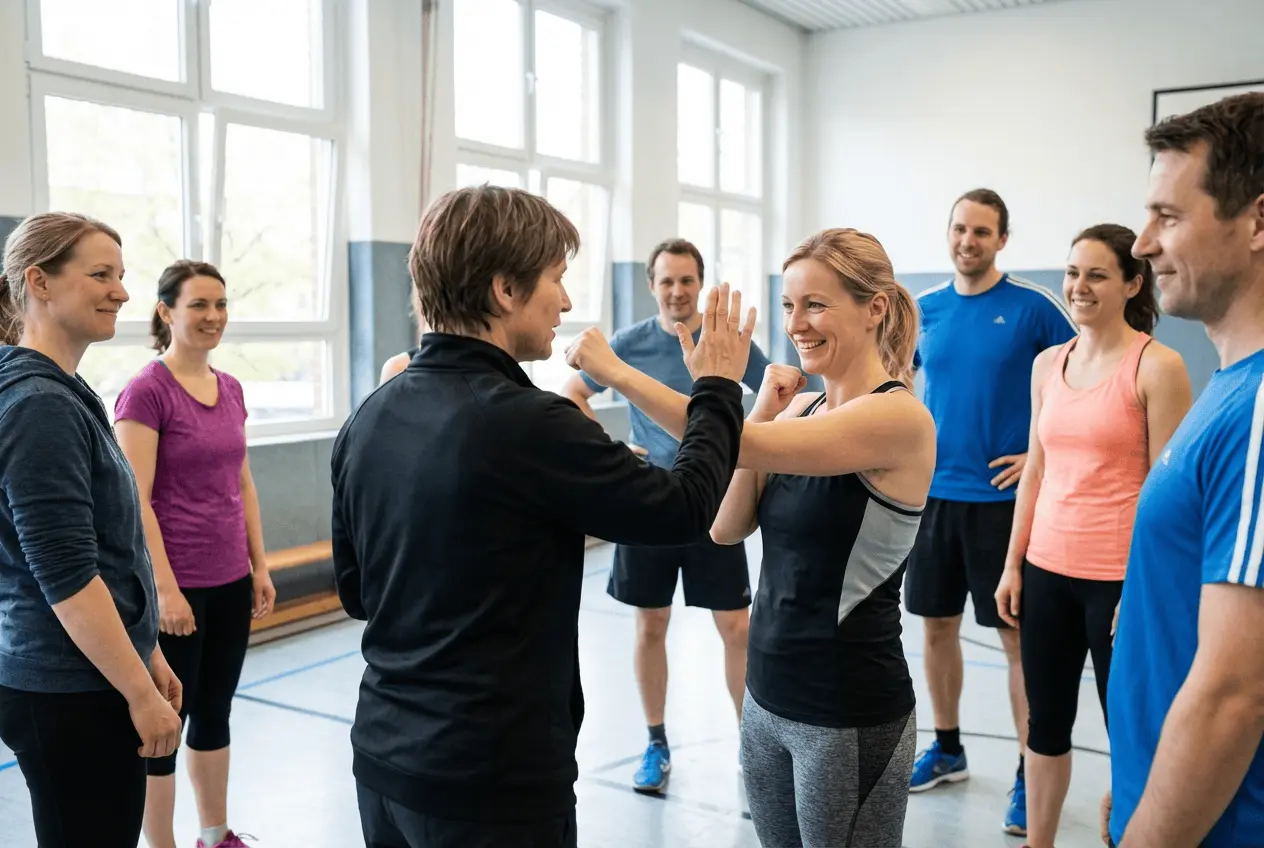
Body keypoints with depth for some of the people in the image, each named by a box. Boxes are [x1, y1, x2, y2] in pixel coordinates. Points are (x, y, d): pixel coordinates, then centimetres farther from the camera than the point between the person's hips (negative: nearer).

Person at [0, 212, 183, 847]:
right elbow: (65, 575, -22)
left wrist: (147, 655, 18)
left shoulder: (59, 392, 11)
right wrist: (141, 692, -17)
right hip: (71, 695, -9)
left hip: (79, 681, 9)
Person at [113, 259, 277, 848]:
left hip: (230, 580, 7)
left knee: (214, 711, 17)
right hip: (176, 585, -7)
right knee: (165, 718, 6)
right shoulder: (146, 391, -12)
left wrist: (259, 565, 11)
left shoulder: (231, 390, 8)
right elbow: (135, 501, -16)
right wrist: (165, 588, -18)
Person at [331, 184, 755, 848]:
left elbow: (354, 590, 10)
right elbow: (683, 508, -10)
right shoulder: (527, 423, -22)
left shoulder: (368, 419, 0)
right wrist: (719, 388, 5)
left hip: (385, 756, 7)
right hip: (494, 776, -7)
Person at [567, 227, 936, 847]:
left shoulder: (900, 416, -17)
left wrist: (618, 373, -29)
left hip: (849, 716, -7)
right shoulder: (800, 406, 6)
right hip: (765, 697, 7)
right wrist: (763, 409, -9)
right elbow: (727, 528, -1)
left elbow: (746, 446, -29)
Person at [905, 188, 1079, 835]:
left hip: (1001, 497, -4)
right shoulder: (925, 309, 6)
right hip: (934, 492, 4)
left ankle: (1029, 775, 14)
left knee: (1016, 637, 2)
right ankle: (947, 749, 30)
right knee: (936, 626, 12)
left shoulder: (1032, 307, -7)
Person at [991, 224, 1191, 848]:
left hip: (1118, 577, -5)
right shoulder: (1048, 363, 8)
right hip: (1047, 570, 6)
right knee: (1045, 721, 15)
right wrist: (1013, 564, 10)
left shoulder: (1157, 366, -9)